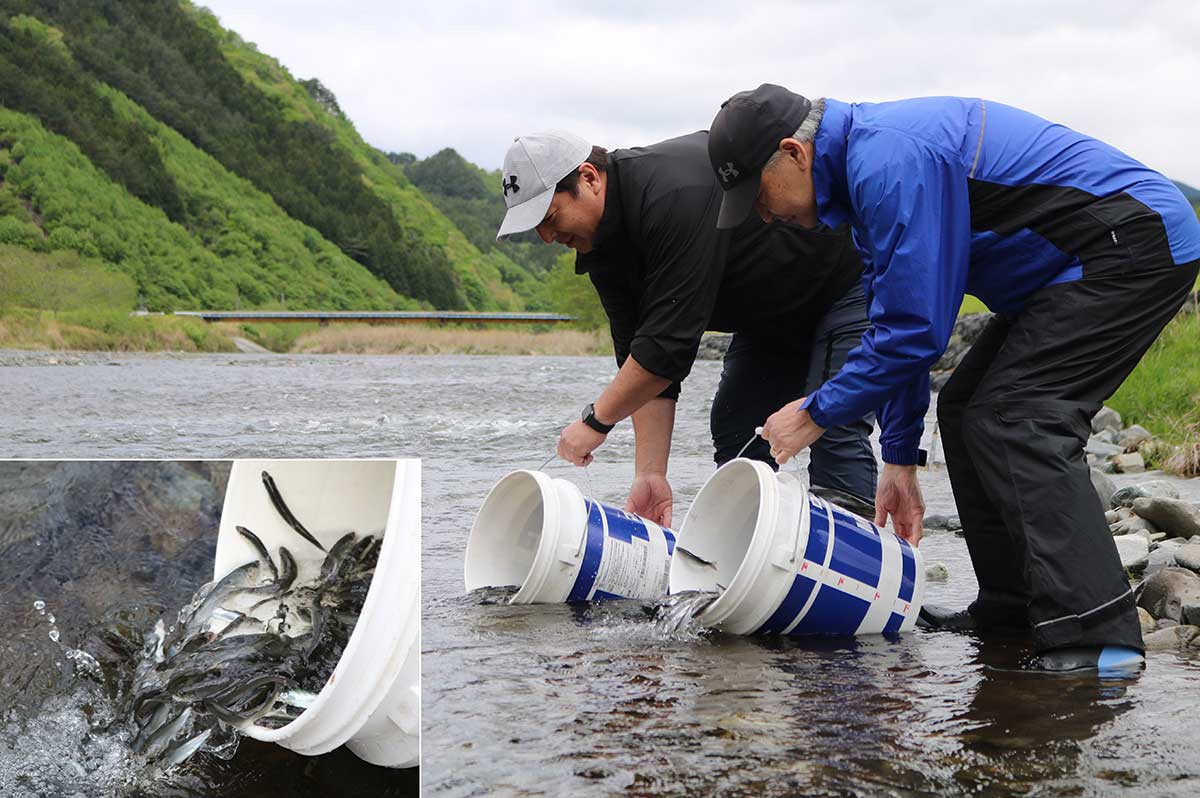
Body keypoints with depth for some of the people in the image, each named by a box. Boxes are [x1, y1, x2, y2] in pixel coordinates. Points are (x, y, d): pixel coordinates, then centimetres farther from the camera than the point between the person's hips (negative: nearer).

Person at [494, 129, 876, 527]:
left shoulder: (674, 196, -35)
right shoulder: (601, 243, -5)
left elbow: (670, 339, -36)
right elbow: (643, 361, -7)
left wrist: (596, 419, -27)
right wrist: (650, 473, -15)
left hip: (848, 277, -9)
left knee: (834, 430, -17)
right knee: (734, 426, 5)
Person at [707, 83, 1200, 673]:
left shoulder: (890, 162, -24)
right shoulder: (866, 162, 11)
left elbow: (915, 327, -23)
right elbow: (896, 325, 17)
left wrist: (817, 413, -11)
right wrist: (900, 458, 18)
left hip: (1134, 244, -11)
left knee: (1018, 420, -18)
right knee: (967, 410, 11)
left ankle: (1096, 634, -23)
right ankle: (1012, 609, 15)